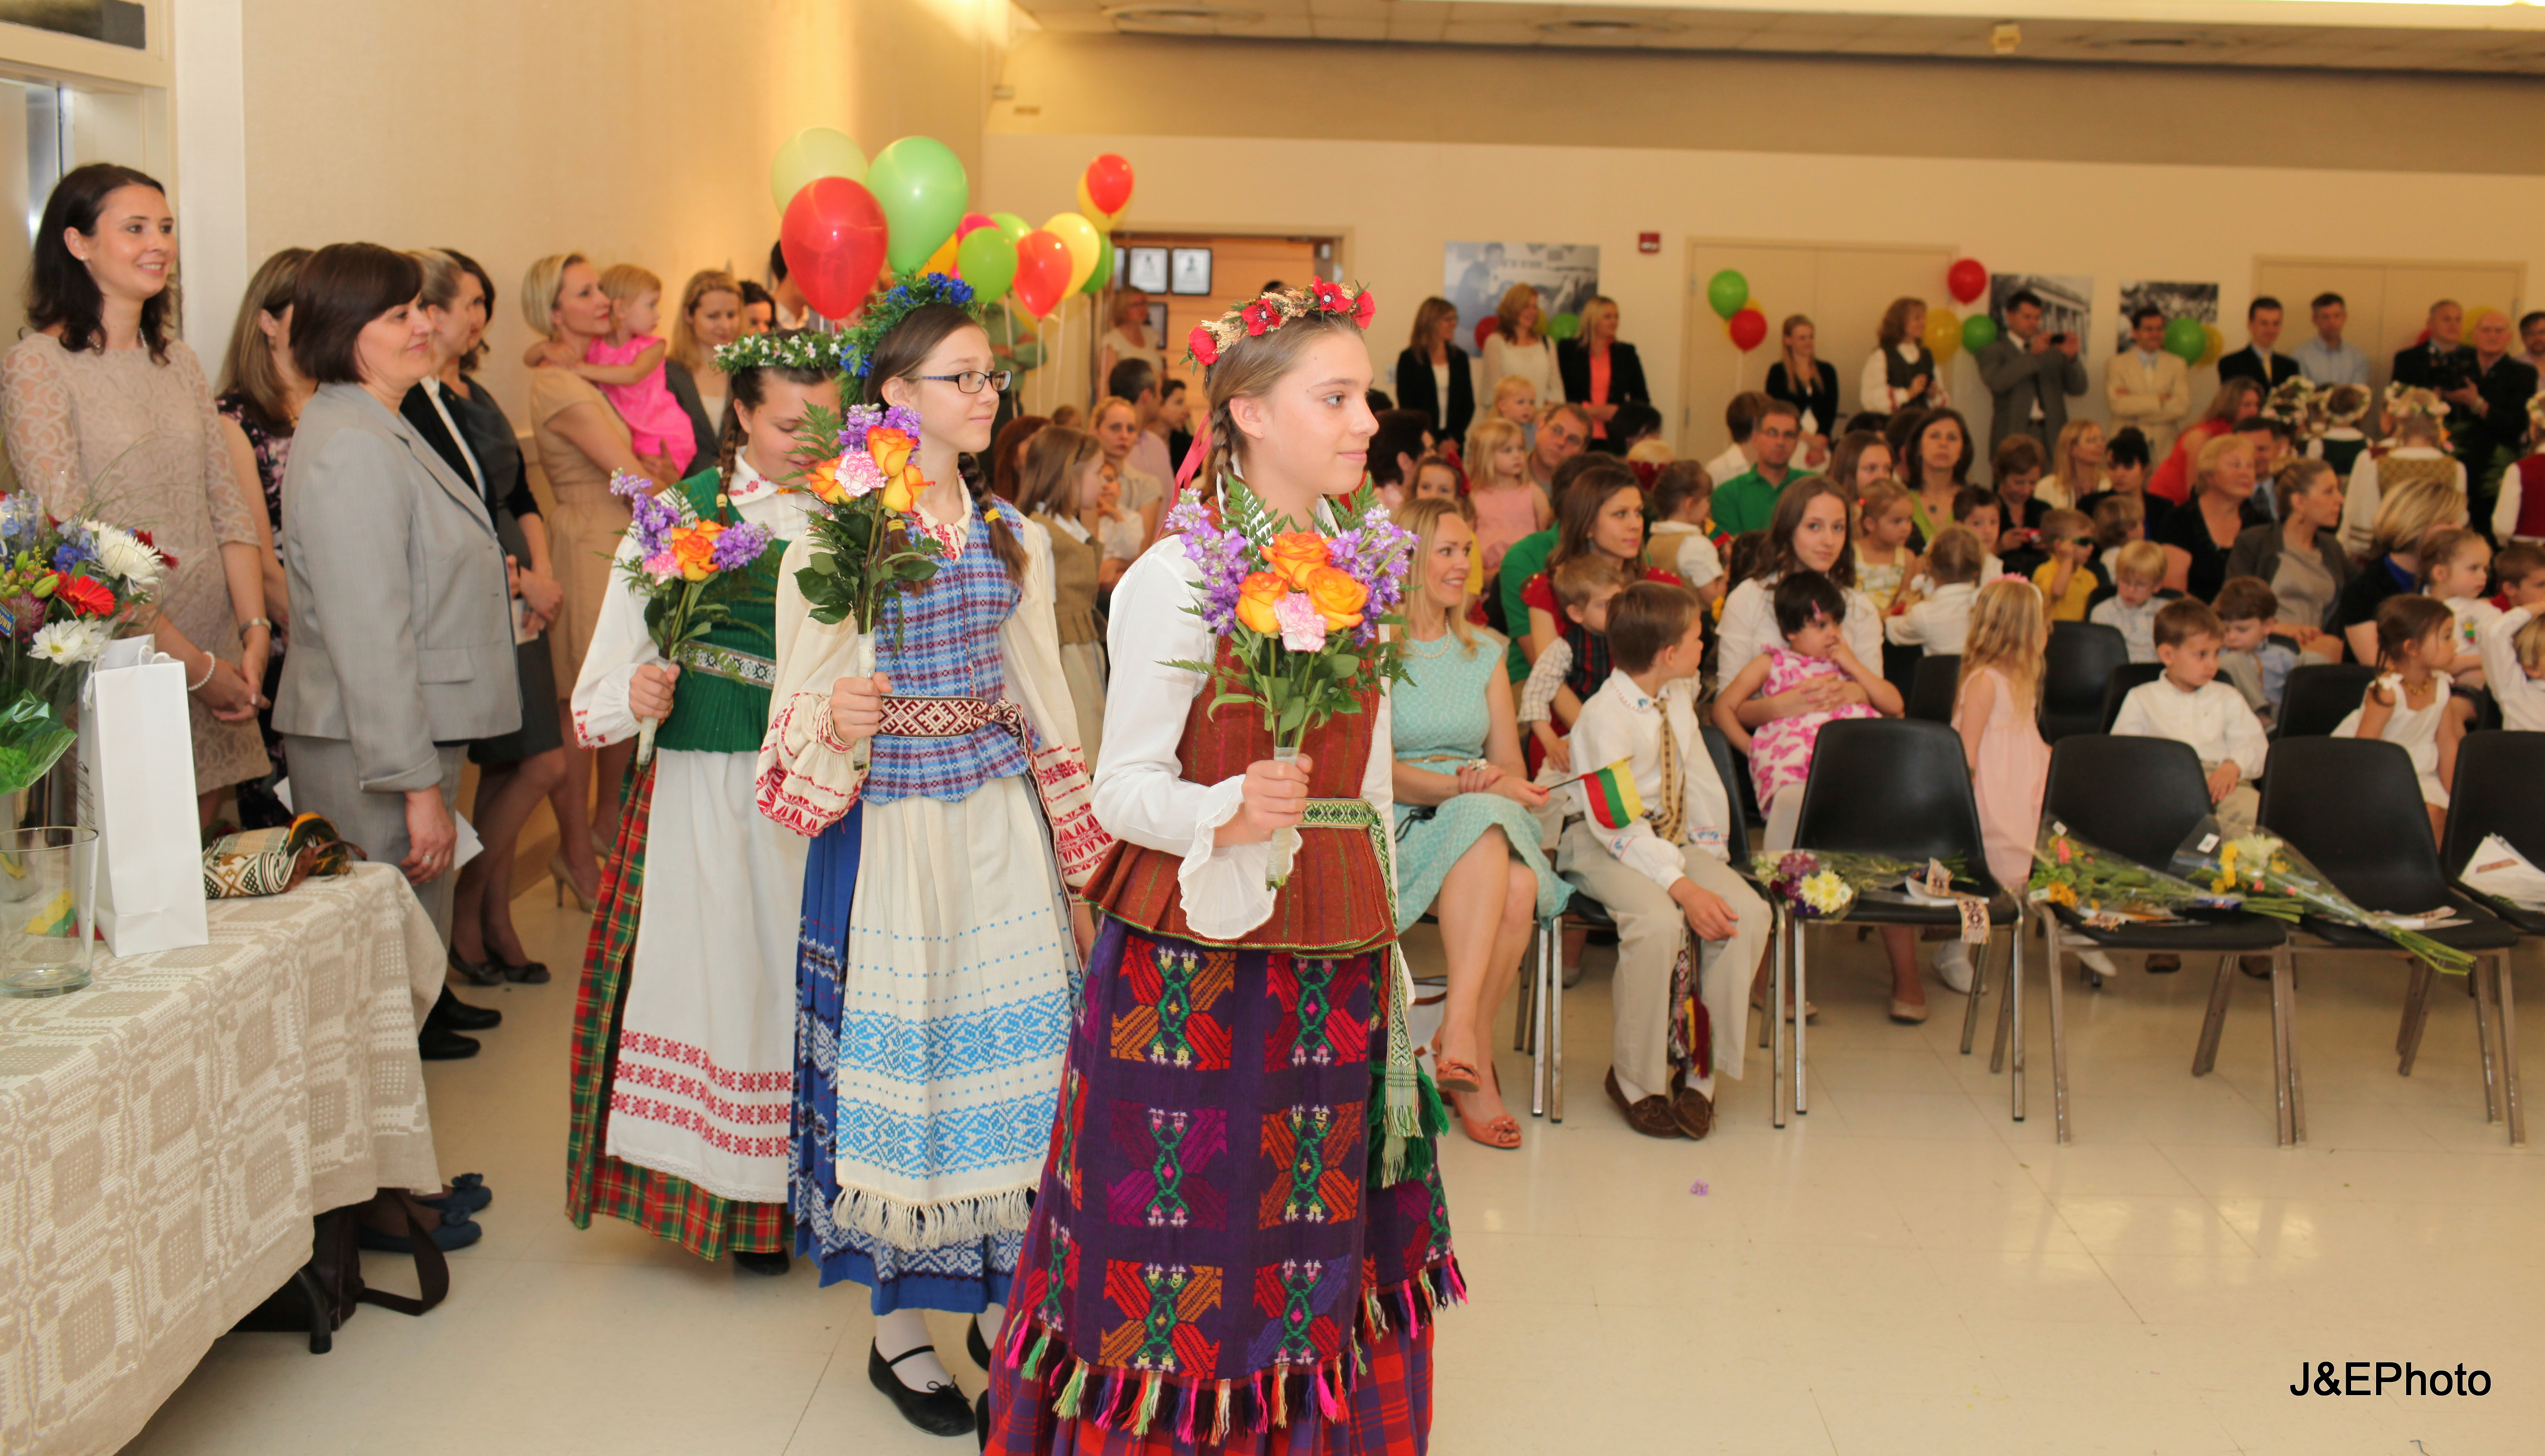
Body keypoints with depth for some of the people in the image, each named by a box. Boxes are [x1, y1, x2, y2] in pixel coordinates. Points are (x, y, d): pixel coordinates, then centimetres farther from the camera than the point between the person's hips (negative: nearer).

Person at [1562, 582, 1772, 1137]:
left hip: (1675, 838, 7)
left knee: (1749, 913, -19)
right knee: (1658, 921, -34)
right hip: (1606, 846, -7)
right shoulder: (1604, 716, -19)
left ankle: (1699, 1069, -7)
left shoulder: (1679, 697, 5)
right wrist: (1684, 887, -31)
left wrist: (1711, 859, 3)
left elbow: (1701, 783, 13)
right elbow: (1618, 826, -25)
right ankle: (1635, 1077, -12)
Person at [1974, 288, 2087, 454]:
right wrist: (2032, 354, -17)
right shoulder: (1993, 351, 7)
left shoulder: (2054, 349, 19)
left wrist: (2071, 358, -4)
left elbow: (2078, 389, 12)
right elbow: (1997, 382, -14)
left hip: (2051, 437, 3)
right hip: (2013, 436, -3)